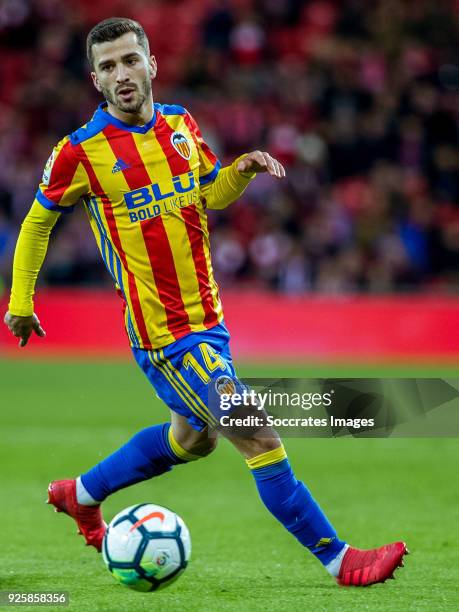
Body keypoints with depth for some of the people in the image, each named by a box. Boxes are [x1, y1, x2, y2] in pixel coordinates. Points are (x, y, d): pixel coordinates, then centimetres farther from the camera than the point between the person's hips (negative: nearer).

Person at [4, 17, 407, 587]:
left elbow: (213, 194, 18)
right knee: (258, 437, -10)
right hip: (163, 330, -8)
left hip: (206, 315, 8)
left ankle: (81, 495, 45)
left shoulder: (181, 124, 5)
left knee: (193, 437, 27)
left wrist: (243, 169, -4)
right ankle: (338, 559, -3)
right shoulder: (81, 151, -12)